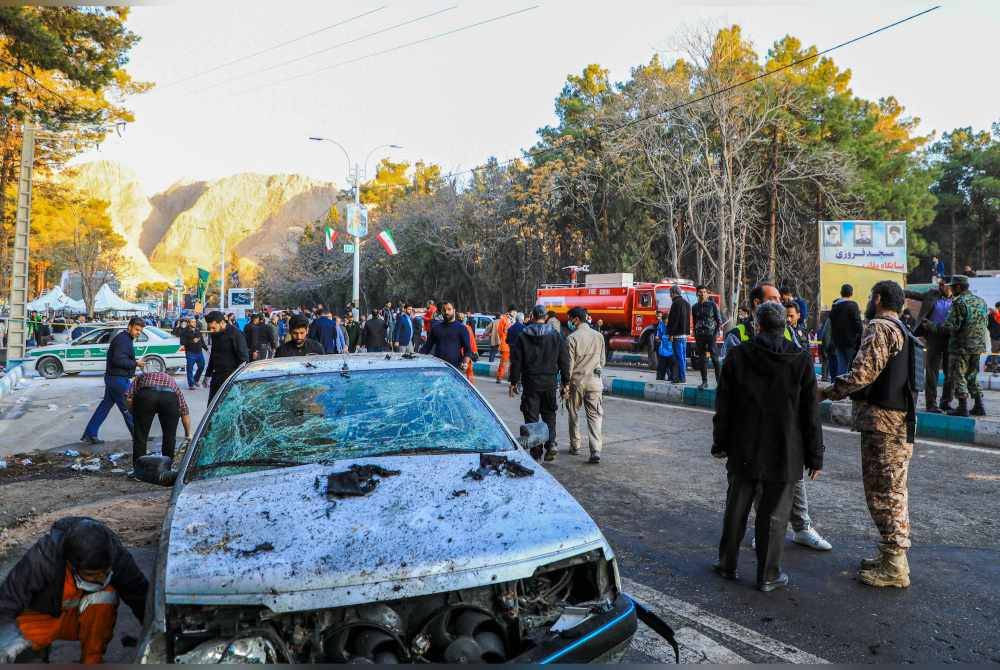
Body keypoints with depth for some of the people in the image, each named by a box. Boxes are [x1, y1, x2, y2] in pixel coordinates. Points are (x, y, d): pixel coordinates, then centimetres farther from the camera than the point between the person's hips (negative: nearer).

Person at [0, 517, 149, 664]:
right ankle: (38, 647, 7)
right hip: (41, 618, -1)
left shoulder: (115, 554, -27)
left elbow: (141, 596, -18)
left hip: (81, 618, 1)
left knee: (106, 595, -30)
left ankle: (92, 661, -11)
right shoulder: (42, 558, -33)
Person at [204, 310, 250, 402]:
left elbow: (244, 359, -14)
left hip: (231, 377, -8)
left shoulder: (235, 334, -14)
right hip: (217, 376, 8)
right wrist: (208, 374, 25)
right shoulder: (215, 334, 10)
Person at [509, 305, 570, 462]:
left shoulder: (522, 337, -2)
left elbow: (516, 362, -2)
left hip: (530, 382, -1)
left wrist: (514, 382, 5)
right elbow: (564, 362, 3)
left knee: (531, 417, 5)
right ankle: (551, 443, -3)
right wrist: (565, 383, 9)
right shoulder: (556, 336, 2)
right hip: (550, 382, 1)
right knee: (549, 415, 15)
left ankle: (536, 452, 5)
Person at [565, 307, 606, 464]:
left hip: (576, 380, -2)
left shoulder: (572, 338, -9)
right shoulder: (599, 336, 5)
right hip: (594, 380, 3)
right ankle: (595, 451, -11)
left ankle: (575, 446, 25)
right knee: (595, 416, 0)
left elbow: (569, 364, -9)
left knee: (574, 414, 16)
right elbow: (603, 361, 12)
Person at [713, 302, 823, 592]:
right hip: (784, 455, -1)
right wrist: (815, 456, 3)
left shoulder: (737, 356, -4)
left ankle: (727, 564, 26)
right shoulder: (801, 360, -6)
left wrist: (720, 443, 10)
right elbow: (811, 414, -4)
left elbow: (723, 407, 0)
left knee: (736, 510, 14)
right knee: (774, 516, 7)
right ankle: (768, 576, 15)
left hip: (743, 451, 1)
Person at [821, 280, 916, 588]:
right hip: (899, 422, 10)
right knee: (893, 492, 16)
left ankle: (894, 567, 2)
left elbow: (862, 374, -22)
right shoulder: (902, 331, 19)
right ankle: (893, 555, 26)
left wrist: (826, 392, -11)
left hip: (882, 424, -10)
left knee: (883, 493, -4)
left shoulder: (880, 328, -13)